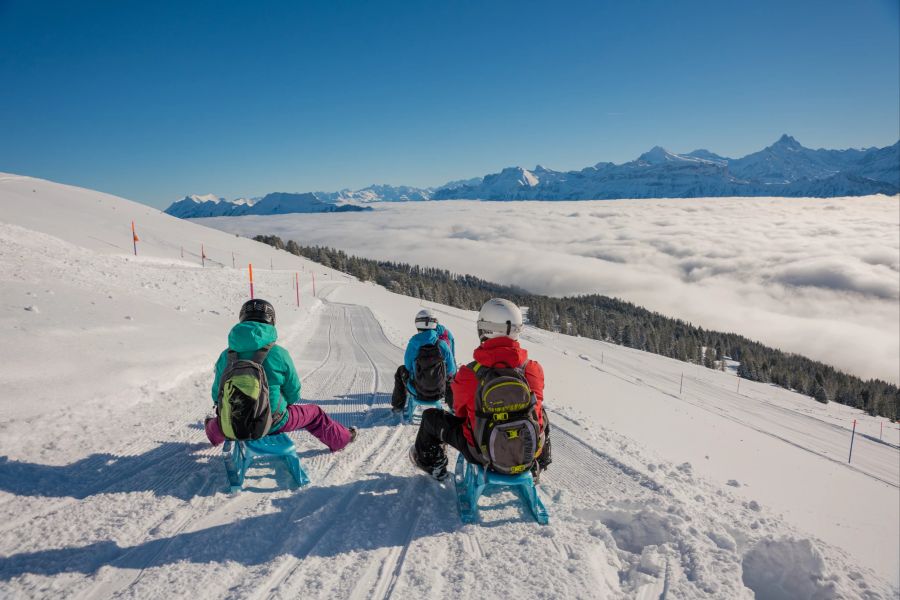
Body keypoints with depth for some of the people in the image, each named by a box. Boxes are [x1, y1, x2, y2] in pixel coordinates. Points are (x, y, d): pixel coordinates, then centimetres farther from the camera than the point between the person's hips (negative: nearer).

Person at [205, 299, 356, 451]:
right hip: (273, 423, -3)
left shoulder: (226, 355, -8)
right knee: (314, 413, 22)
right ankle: (341, 438, 39)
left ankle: (213, 432, 71)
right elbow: (293, 394, -5)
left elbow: (218, 394, 3)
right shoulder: (279, 354, -16)